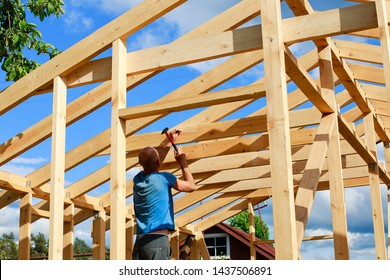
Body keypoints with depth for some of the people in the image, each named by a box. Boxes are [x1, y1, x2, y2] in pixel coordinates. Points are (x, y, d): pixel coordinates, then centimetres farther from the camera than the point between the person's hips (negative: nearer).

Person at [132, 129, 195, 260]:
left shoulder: (137, 179, 12)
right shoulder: (163, 178, -6)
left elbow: (152, 163, 34)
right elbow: (191, 186, 9)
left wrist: (170, 142, 41)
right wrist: (183, 163, 20)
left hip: (139, 242, 7)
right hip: (158, 241, -7)